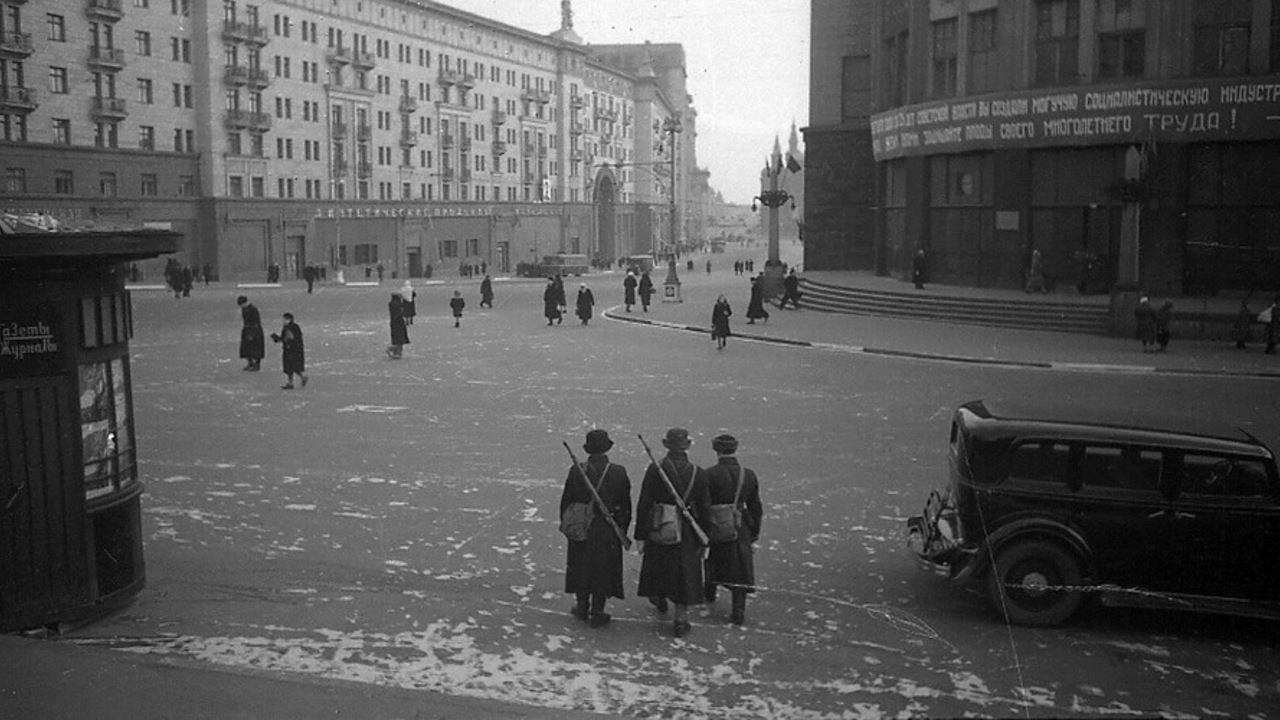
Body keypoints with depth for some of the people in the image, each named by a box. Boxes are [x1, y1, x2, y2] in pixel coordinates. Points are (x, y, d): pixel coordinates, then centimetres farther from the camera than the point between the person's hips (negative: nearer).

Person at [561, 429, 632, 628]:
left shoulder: (576, 471, -11)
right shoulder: (619, 473, -10)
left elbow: (566, 502, -3)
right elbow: (626, 505, -3)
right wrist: (623, 530, 9)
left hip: (581, 529, 1)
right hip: (608, 531, 0)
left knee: (581, 567, 17)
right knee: (603, 569, 11)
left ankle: (582, 606, 30)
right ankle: (597, 612, 16)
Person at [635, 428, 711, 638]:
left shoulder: (655, 469, -12)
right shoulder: (698, 473, -8)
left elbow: (643, 505, -10)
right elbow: (705, 509, -3)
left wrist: (641, 535, -3)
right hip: (686, 534, 0)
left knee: (658, 566, 24)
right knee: (685, 575, 10)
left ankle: (659, 598, 48)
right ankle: (680, 619, 14)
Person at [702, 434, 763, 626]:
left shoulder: (710, 474, -14)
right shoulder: (749, 475, -2)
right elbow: (756, 508, 5)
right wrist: (755, 531, 17)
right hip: (740, 530, 2)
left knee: (712, 561, 23)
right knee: (740, 568, 8)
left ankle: (709, 593, 43)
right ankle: (738, 611, 6)